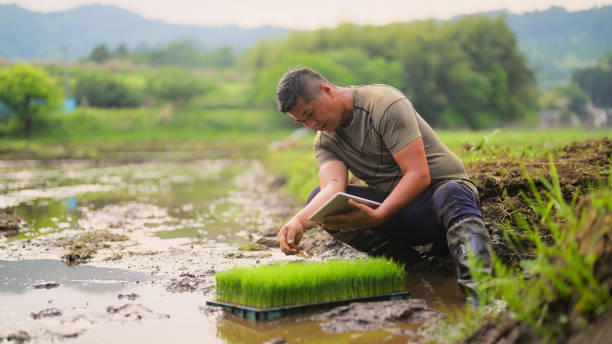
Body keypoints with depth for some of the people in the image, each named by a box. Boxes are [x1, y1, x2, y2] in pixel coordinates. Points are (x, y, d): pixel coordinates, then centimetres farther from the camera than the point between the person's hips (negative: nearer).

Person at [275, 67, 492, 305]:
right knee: (318, 197, -11)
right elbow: (334, 186, -17)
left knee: (453, 196, -42)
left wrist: (377, 217, -37)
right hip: (393, 203, 6)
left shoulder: (385, 104, -16)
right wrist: (299, 220, -38)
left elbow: (419, 174, -24)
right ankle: (400, 255, -19)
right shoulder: (325, 142, 4)